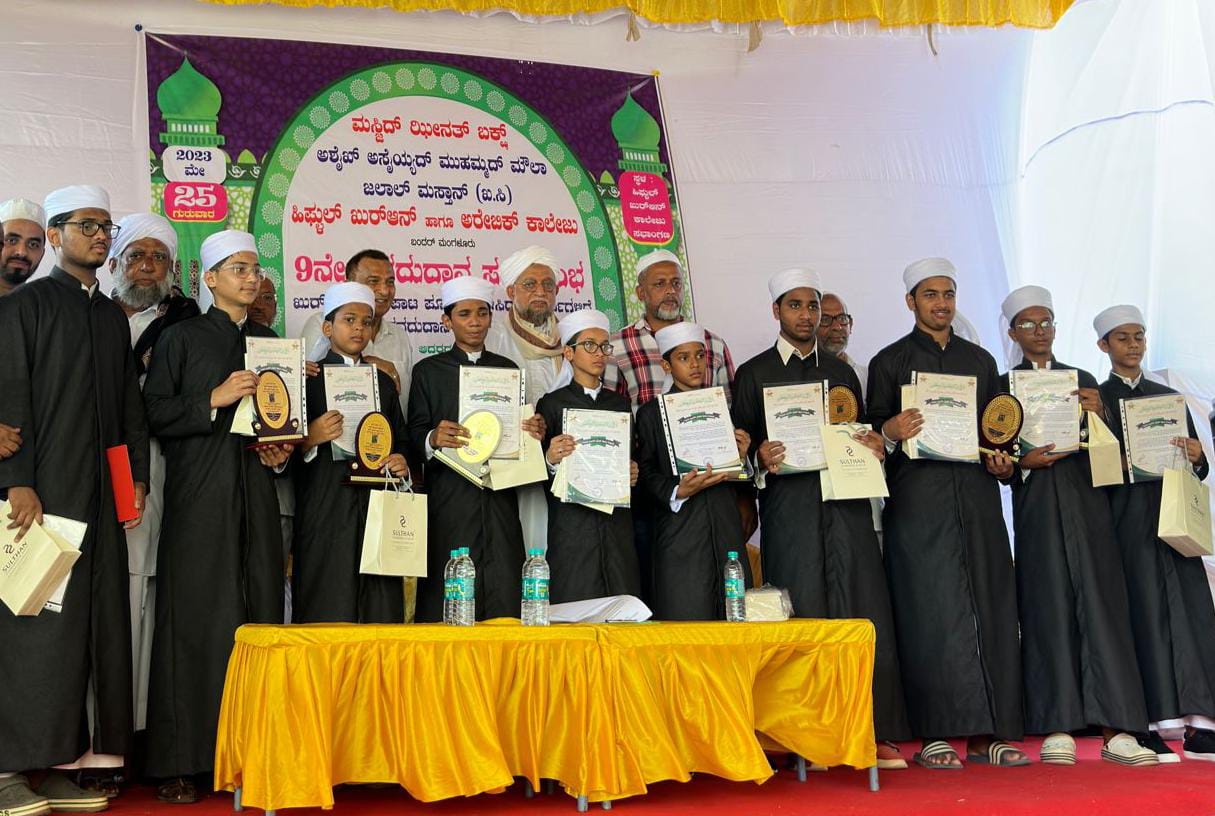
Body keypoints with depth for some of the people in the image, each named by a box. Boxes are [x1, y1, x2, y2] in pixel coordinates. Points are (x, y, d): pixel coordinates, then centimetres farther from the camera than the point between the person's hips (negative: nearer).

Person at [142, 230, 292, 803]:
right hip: (198, 494, -4)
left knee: (258, 616, 0)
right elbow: (155, 412, -3)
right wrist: (215, 400, -13)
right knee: (194, 619, -6)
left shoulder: (270, 342, 17)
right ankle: (178, 761, -1)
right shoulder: (181, 338, 5)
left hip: (255, 492, 4)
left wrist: (282, 451, 5)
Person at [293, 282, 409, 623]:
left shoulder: (384, 382, 20)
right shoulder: (309, 379, 5)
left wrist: (402, 462, 4)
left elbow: (401, 442, 24)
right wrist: (310, 439, -18)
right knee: (327, 617, -8)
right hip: (325, 514, -4)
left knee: (381, 614, -1)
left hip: (378, 512, 4)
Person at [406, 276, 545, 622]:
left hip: (500, 500, 2)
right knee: (447, 600, -6)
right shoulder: (428, 371, 8)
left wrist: (533, 434, -4)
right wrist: (433, 439, -19)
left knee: (505, 599, -4)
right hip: (449, 500, -2)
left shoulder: (508, 369, 17)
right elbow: (414, 438, 2)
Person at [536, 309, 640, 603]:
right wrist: (551, 459, -19)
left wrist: (633, 474, 0)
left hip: (617, 525, 4)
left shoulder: (620, 403, 15)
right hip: (572, 523, -3)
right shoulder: (552, 403, 2)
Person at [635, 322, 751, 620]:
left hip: (726, 528, 4)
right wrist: (678, 492, -17)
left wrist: (741, 457, -2)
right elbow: (645, 472, -1)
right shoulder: (651, 413, 4)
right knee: (686, 619, -6)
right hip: (680, 531, -4)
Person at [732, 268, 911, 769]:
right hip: (788, 507, -3)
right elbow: (743, 443, 5)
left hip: (846, 506, 3)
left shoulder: (842, 372, 20)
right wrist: (761, 458, -15)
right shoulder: (753, 374, 10)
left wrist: (874, 446, 1)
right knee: (801, 619, -4)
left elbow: (862, 437, 22)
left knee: (864, 612, -3)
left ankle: (874, 733, 2)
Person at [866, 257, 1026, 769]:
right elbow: (875, 431, 4)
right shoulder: (890, 361, 8)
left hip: (977, 496, 4)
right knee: (929, 609, -6)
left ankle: (987, 732, 6)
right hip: (918, 500, -4)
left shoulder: (980, 360, 20)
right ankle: (935, 733, -1)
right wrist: (890, 432, -17)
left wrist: (1003, 462, 4)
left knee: (990, 606, 0)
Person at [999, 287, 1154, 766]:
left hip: (1087, 501, 2)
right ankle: (1056, 728, -1)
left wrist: (1098, 413, -5)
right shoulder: (1004, 387, 8)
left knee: (1100, 602, -5)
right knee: (1049, 605, -4)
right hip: (1036, 505, -2)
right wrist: (1024, 461, -15)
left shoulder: (1083, 380, 16)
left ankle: (1115, 730, -5)